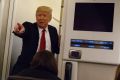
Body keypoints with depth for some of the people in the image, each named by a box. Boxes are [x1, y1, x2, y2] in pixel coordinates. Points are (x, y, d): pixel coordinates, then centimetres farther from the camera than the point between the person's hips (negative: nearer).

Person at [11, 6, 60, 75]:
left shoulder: (53, 30, 8)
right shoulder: (28, 26, -1)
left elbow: (57, 50, 9)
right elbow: (24, 32, -24)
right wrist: (20, 31, -46)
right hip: (26, 66, -2)